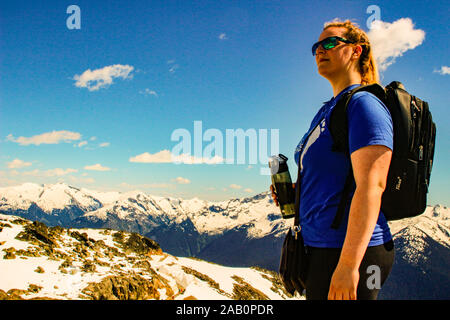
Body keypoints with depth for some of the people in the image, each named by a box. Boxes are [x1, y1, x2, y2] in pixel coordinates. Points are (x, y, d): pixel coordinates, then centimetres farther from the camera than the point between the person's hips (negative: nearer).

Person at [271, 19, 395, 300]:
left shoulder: (364, 104, -12)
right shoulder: (330, 109, 16)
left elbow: (371, 184, -22)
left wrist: (348, 264, -27)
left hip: (351, 252, -9)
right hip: (322, 247, 9)